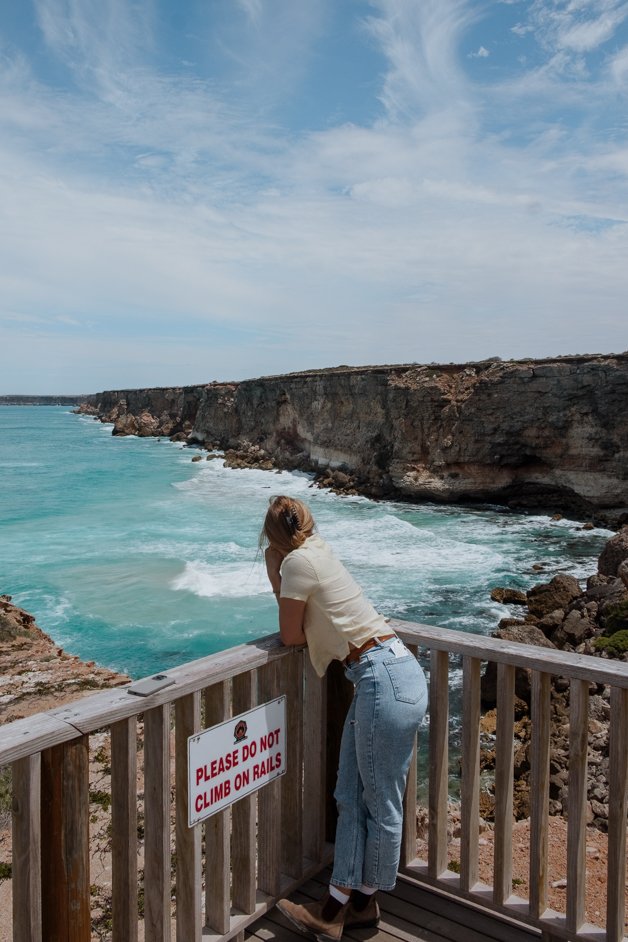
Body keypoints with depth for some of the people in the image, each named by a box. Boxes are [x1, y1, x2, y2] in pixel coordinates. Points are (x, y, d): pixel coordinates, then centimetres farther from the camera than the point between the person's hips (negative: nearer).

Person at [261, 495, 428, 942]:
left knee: (381, 803, 8)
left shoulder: (298, 561, -11)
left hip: (385, 681, -10)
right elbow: (302, 625, 17)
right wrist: (275, 572, 10)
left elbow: (291, 635, -3)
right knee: (351, 796, 14)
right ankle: (338, 906, 25)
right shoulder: (317, 551, 15)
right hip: (389, 675, 10)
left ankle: (363, 903, 23)